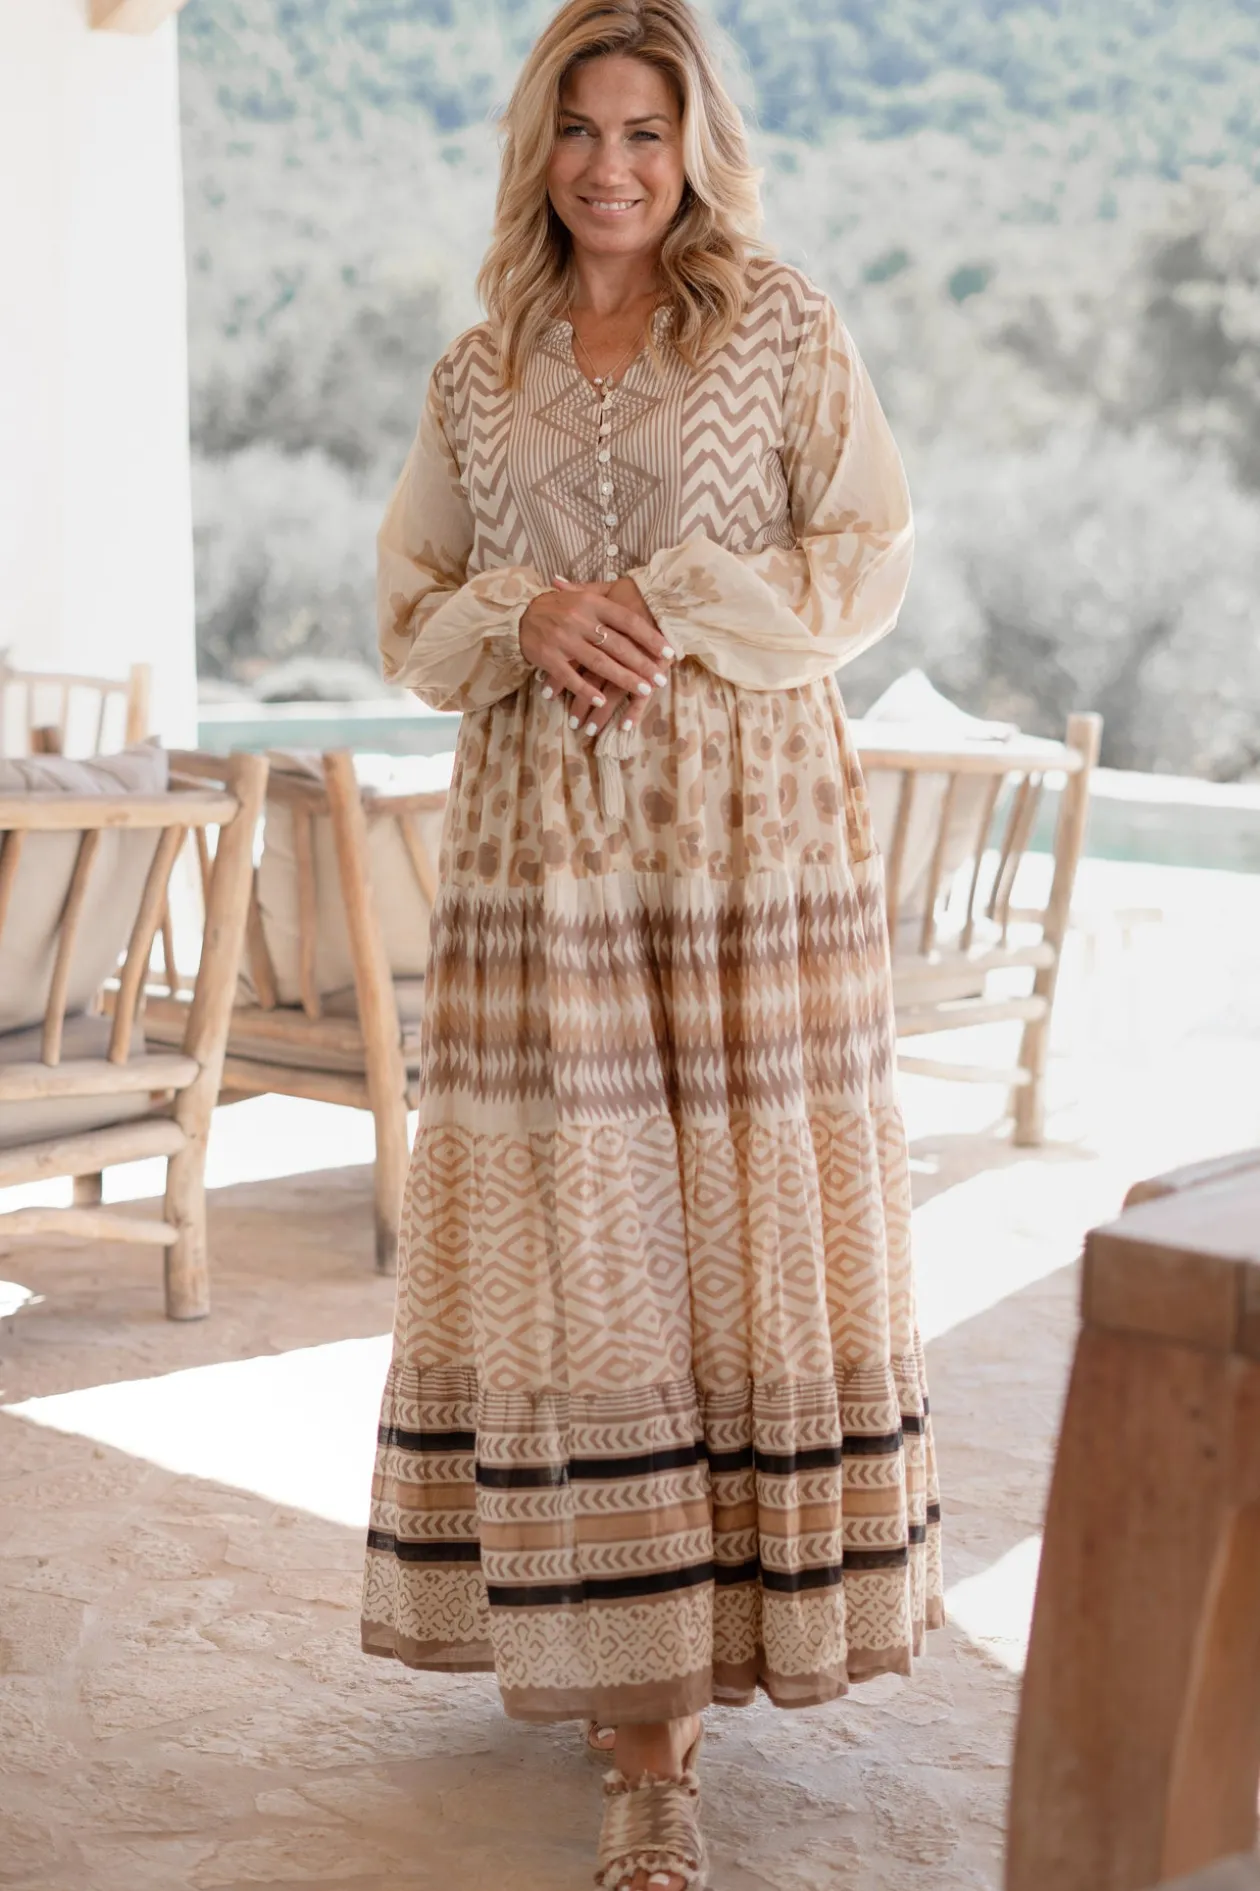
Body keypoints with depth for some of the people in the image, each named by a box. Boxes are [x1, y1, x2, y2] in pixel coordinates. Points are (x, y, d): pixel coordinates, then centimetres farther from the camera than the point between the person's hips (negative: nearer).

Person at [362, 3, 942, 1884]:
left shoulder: (782, 327, 5)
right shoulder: (477, 375, 14)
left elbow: (869, 563, 1)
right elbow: (411, 614, 13)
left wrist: (669, 606, -11)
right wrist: (526, 617, -7)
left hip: (753, 829, -2)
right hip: (542, 845, 2)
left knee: (747, 1225, -1)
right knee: (575, 1249, -1)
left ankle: (753, 1598, 19)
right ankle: (647, 1725, 6)